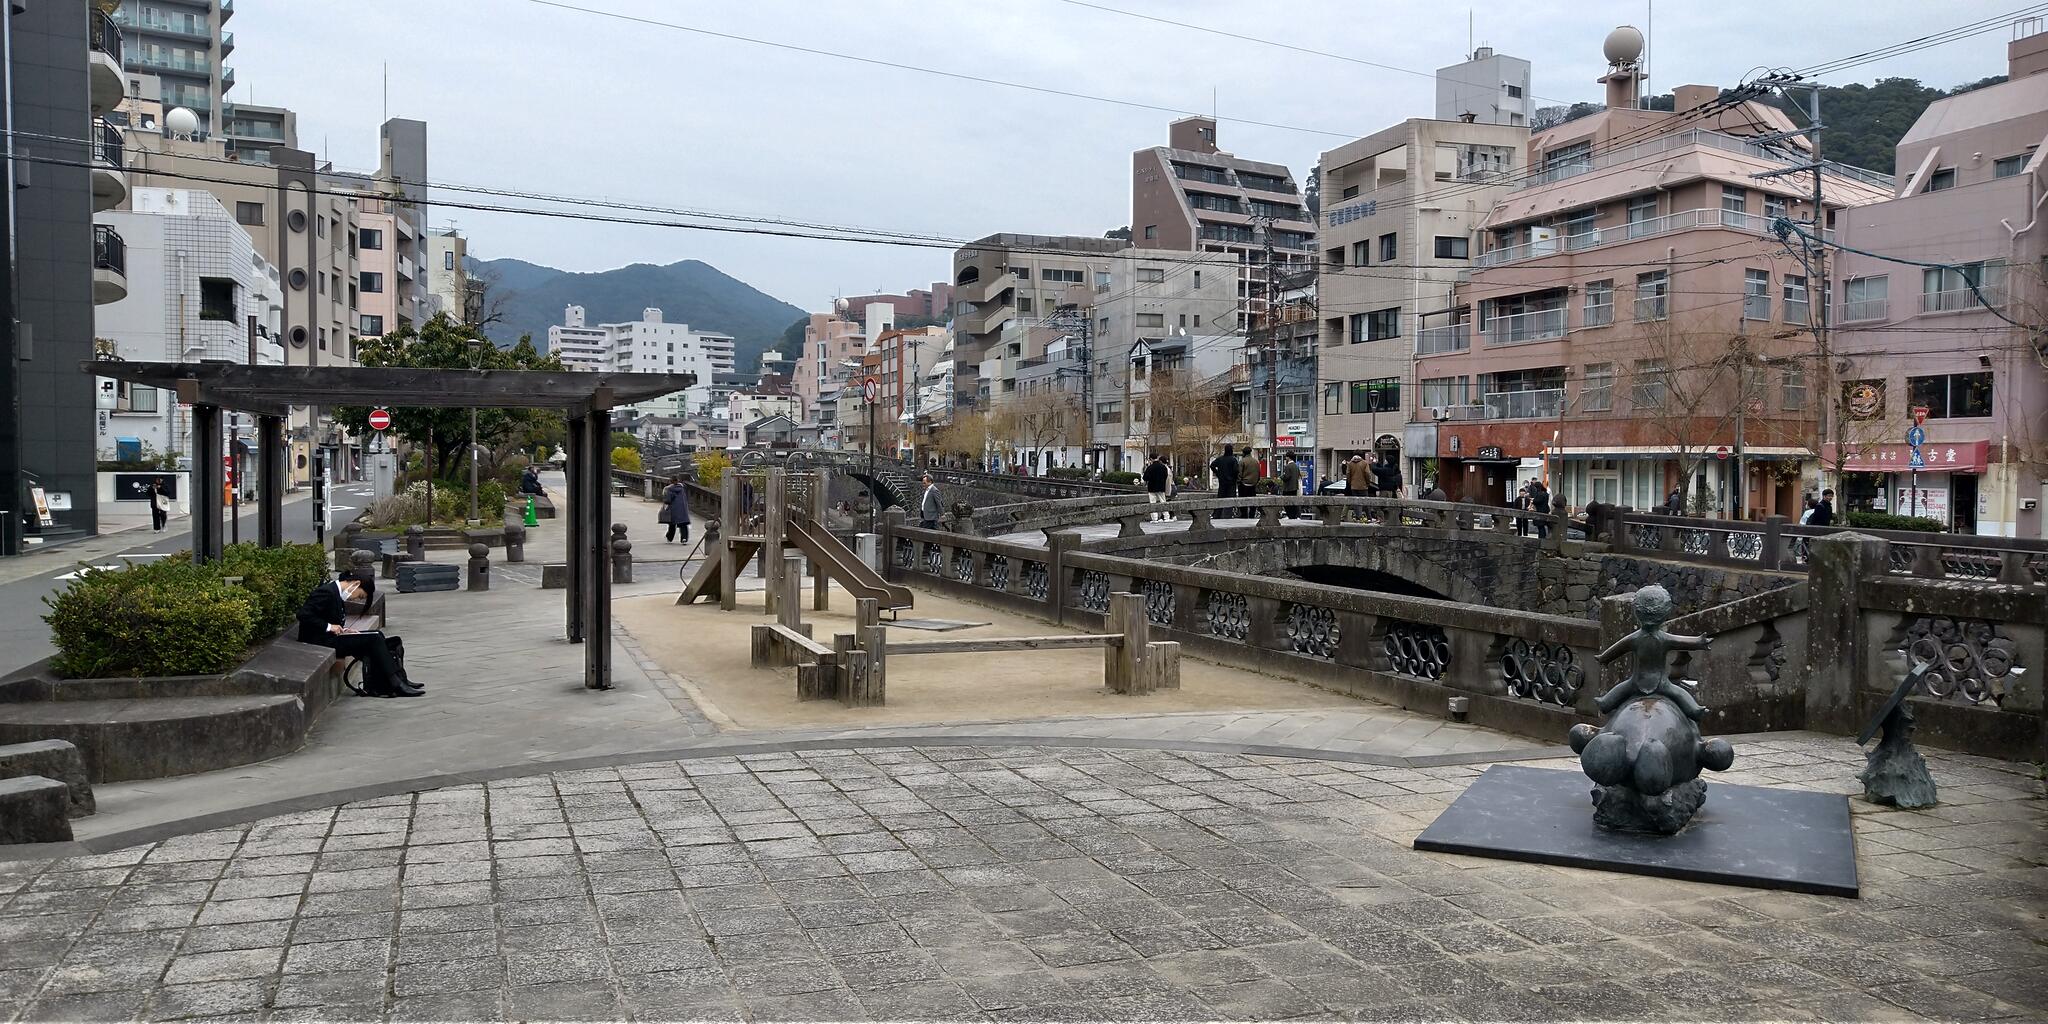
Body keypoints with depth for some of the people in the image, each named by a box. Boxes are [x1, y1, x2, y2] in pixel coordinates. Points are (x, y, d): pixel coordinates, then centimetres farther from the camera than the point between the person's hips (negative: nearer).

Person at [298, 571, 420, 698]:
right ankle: (396, 684, -13)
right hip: (319, 640, -10)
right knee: (374, 639, -15)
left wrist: (343, 630, 3)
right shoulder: (327, 592, -16)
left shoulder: (336, 593, 14)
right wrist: (328, 626, -21)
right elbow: (303, 615, -23)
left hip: (331, 636, 10)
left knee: (377, 635, -1)